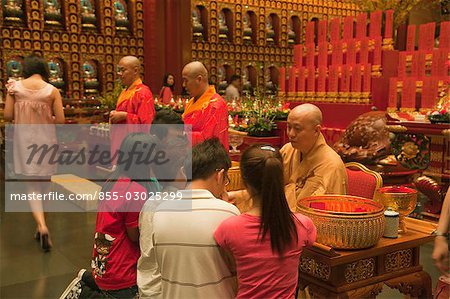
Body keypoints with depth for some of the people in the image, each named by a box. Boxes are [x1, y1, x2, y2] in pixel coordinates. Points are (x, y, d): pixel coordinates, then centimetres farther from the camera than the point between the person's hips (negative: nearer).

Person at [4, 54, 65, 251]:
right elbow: (60, 120, -10)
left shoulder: (15, 87, -4)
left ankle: (42, 226, -13)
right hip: (46, 141, 0)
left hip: (24, 142, 0)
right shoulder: (52, 90, -8)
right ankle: (40, 226, 27)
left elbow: (7, 116, -4)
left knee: (32, 185, 6)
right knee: (43, 184, 17)